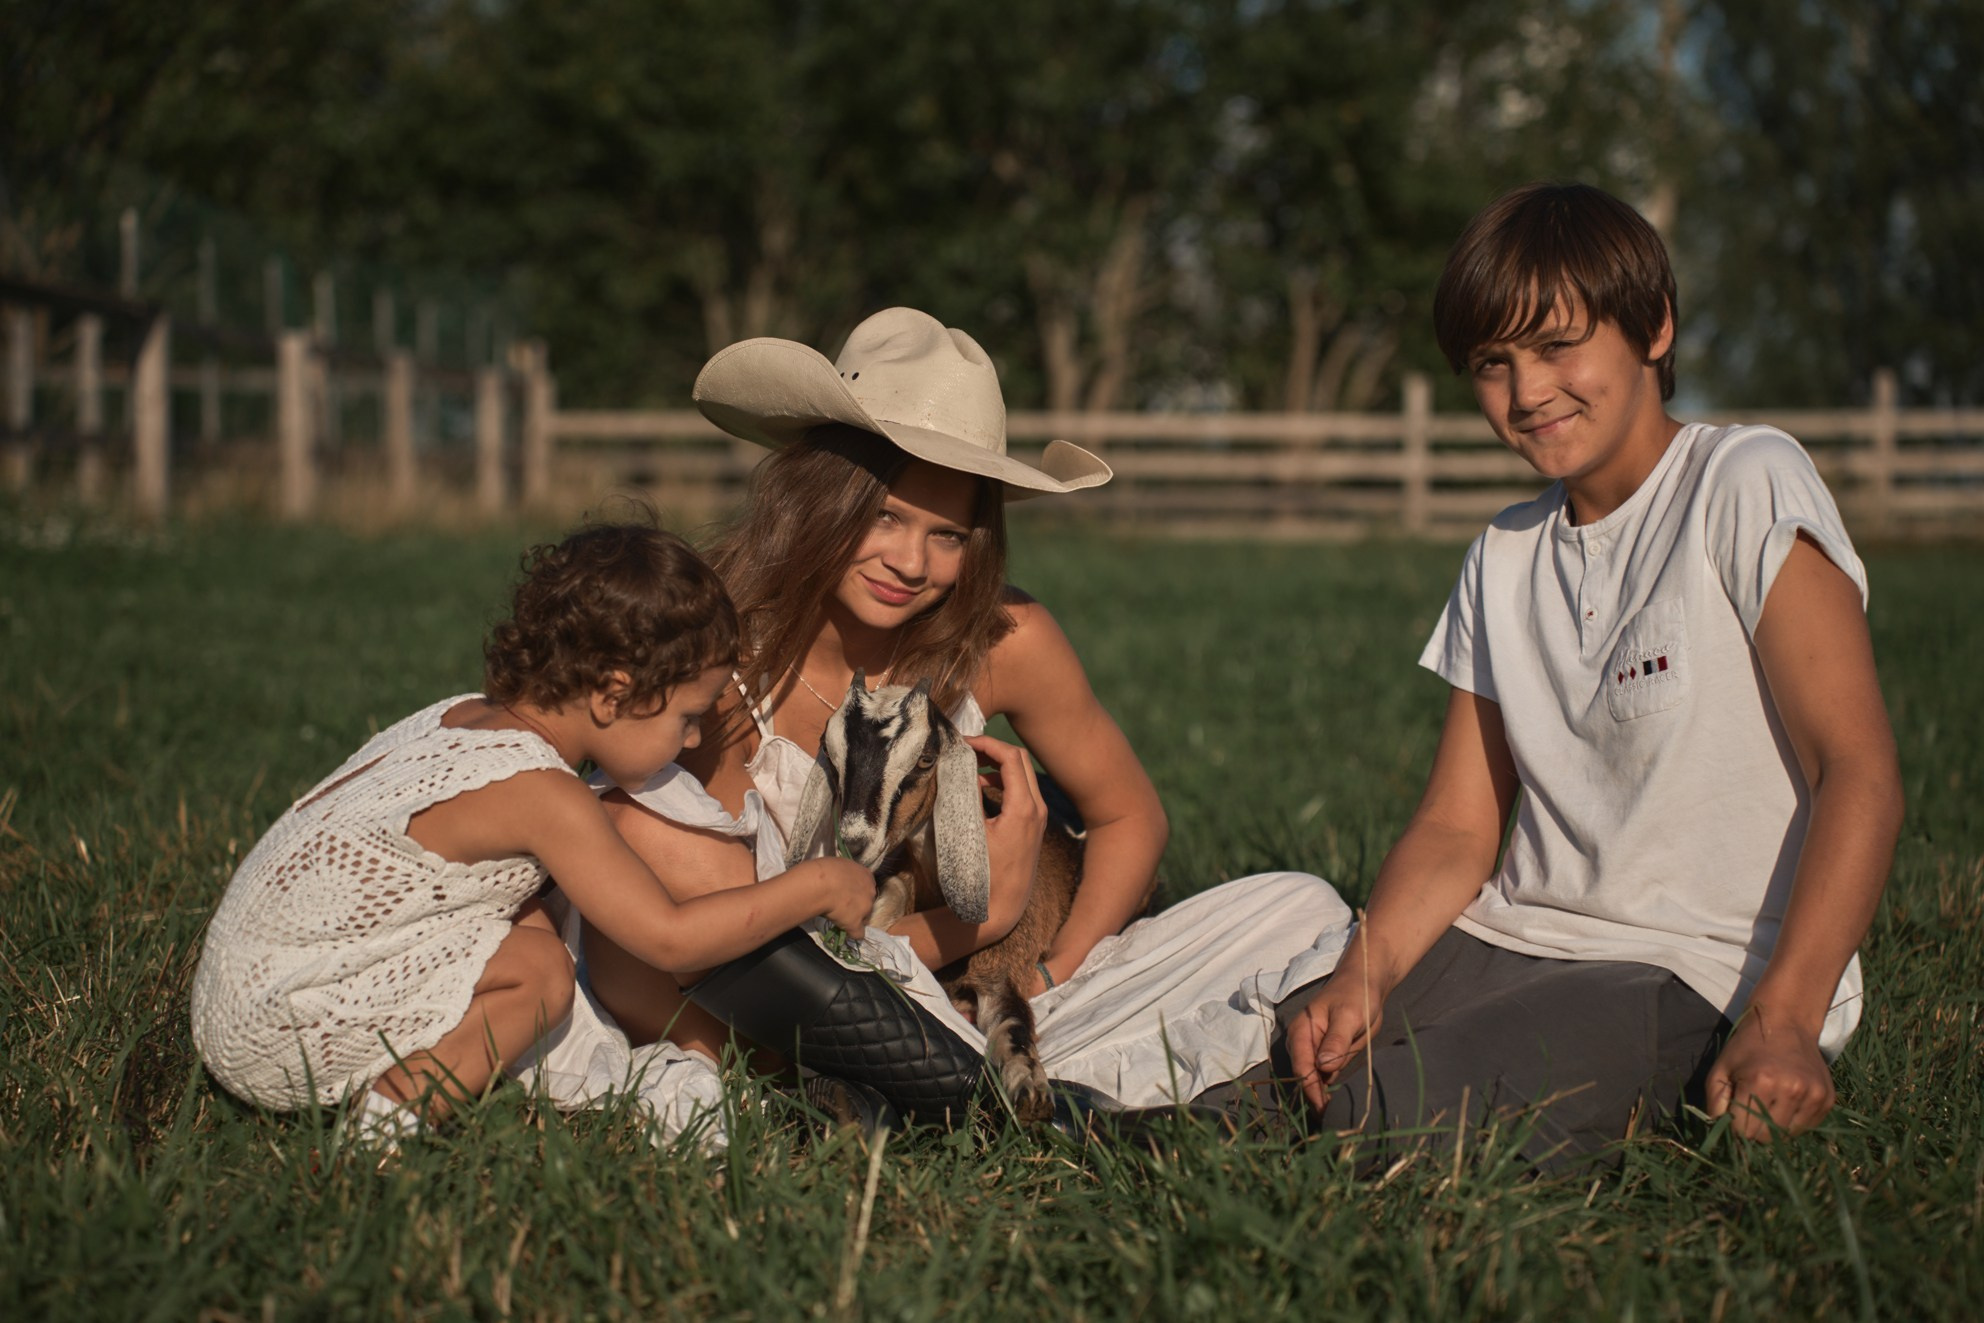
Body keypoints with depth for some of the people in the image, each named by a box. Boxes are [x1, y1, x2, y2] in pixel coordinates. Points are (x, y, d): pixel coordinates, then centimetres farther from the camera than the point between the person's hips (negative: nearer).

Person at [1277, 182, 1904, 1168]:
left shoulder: (1745, 485, -5)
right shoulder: (1504, 558, 16)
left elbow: (1860, 773, -14)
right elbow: (1456, 826, 11)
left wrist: (1782, 1023, -26)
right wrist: (1362, 977, -10)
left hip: (1702, 975, -5)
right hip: (1512, 942, 5)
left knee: (1396, 1113, -30)